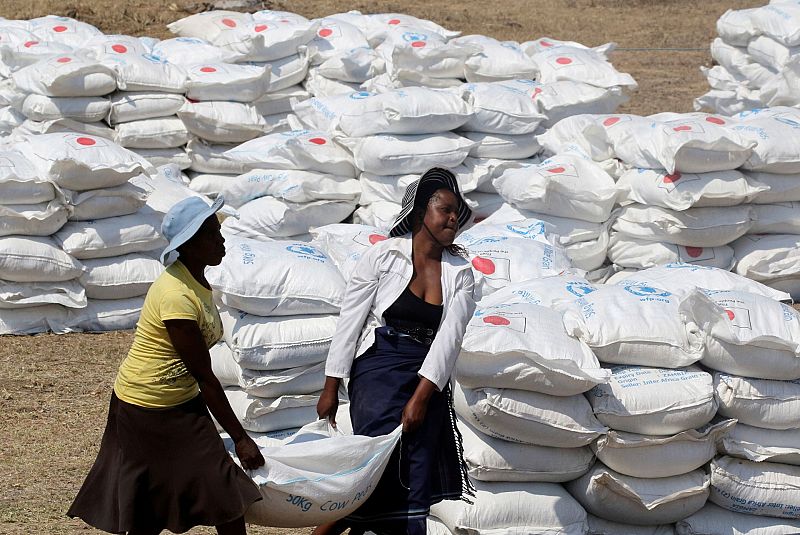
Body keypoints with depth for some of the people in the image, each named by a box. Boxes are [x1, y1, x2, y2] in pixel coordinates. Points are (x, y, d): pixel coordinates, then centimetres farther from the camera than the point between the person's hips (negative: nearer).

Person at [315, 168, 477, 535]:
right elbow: (349, 321, -1)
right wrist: (331, 388, -2)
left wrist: (421, 397, -14)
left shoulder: (460, 273, 6)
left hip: (429, 378, 4)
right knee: (384, 461, -15)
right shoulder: (383, 256, -3)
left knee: (418, 480, 2)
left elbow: (449, 336, -4)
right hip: (379, 370, -4)